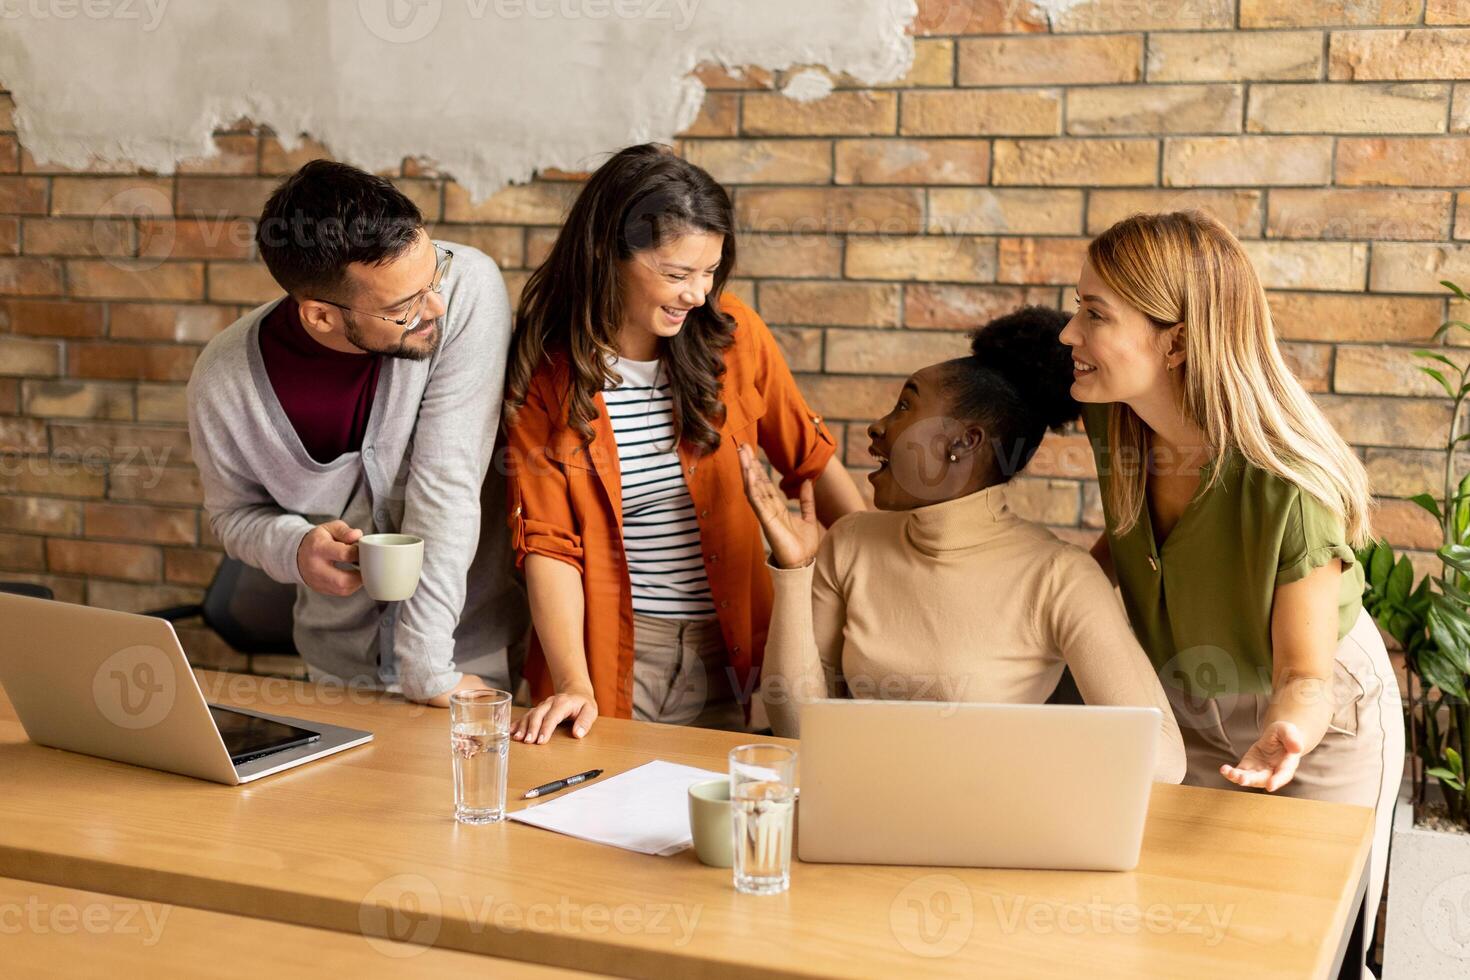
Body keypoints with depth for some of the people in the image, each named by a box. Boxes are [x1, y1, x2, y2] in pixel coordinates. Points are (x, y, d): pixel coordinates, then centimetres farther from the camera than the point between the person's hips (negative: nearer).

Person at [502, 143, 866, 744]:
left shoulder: (731, 334, -3)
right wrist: (572, 684, -20)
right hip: (612, 656, -1)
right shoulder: (545, 372, -6)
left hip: (730, 650, 2)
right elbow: (547, 540, -9)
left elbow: (809, 458, 9)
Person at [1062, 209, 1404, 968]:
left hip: (1316, 728, -5)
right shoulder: (1117, 428, -18)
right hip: (1184, 712, 5)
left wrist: (1286, 733, -49)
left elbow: (1305, 675, -28)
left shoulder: (1291, 486, -35)